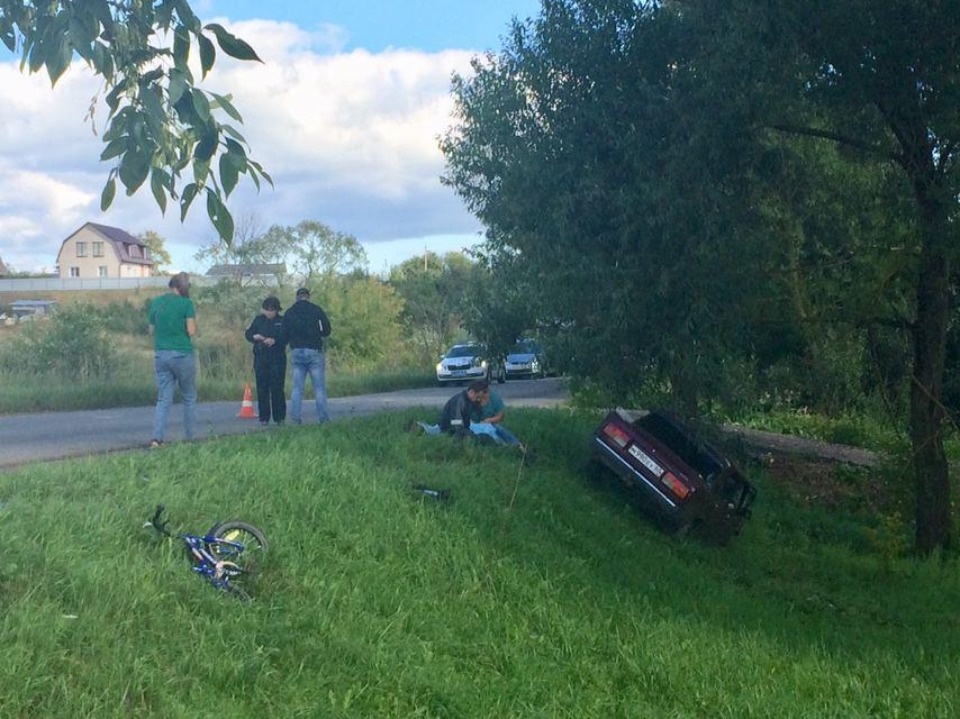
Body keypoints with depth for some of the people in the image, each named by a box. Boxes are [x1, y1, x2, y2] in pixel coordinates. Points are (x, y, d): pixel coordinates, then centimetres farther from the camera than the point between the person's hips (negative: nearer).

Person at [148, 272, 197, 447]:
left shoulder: (156, 302, 6)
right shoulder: (186, 303, -8)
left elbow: (151, 330, 10)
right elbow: (192, 331, -12)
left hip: (160, 354, 4)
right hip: (182, 353, -4)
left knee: (163, 399, 5)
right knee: (189, 398, 11)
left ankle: (157, 437, -9)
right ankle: (190, 437, 12)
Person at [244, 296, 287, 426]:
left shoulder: (282, 321, 4)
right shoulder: (258, 320, 11)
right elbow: (248, 333, 11)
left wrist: (274, 341, -21)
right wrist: (254, 337, -10)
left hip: (277, 358, -2)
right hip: (260, 358, 2)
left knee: (277, 388, -2)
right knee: (262, 389, 1)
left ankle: (279, 417, 4)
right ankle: (264, 418, 6)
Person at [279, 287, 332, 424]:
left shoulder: (289, 313, 5)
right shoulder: (316, 310, -3)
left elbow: (283, 336, 5)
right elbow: (327, 330, -3)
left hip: (296, 352, 3)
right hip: (314, 351, -3)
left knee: (297, 387, 8)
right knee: (319, 387, 1)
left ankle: (295, 417, 3)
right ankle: (322, 417, -3)